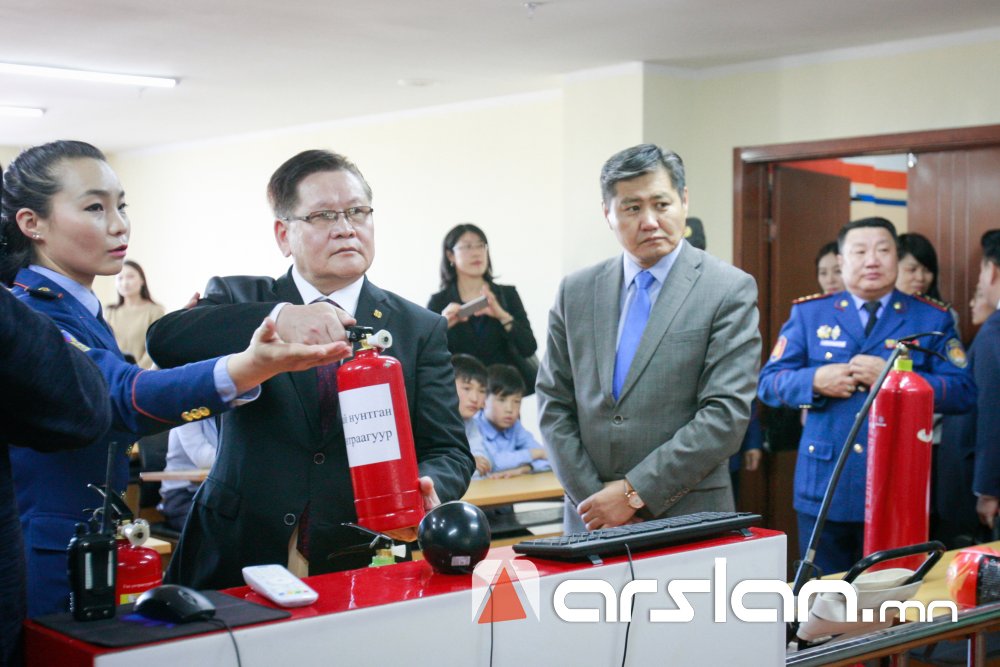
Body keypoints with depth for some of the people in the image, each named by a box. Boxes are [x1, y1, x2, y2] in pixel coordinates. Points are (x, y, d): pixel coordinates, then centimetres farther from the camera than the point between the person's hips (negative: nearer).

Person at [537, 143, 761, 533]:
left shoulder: (730, 291, -5)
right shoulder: (576, 292, 7)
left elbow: (725, 414, -12)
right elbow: (554, 403, 6)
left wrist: (635, 493, -14)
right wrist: (591, 496, -6)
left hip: (687, 520, -3)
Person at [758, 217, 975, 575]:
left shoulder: (933, 318, 4)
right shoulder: (808, 313, 6)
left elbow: (963, 391, -5)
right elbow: (768, 382, 3)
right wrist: (816, 382, -16)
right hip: (825, 489, 1)